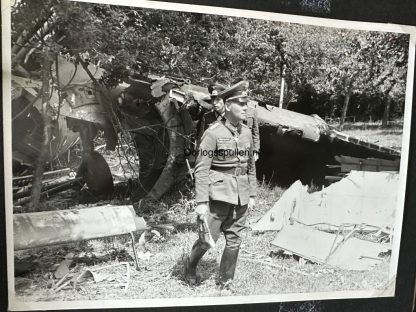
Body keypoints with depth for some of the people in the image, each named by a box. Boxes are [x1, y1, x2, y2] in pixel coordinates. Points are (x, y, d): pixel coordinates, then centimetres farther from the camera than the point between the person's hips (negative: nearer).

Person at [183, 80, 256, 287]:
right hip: (219, 194, -6)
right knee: (208, 238, 1)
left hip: (241, 197, 6)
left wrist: (252, 194, 14)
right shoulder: (213, 133, -12)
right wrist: (201, 201, -16)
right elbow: (201, 169, -13)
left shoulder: (246, 132, 7)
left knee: (234, 241, 13)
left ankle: (226, 280, 30)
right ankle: (189, 265, 31)